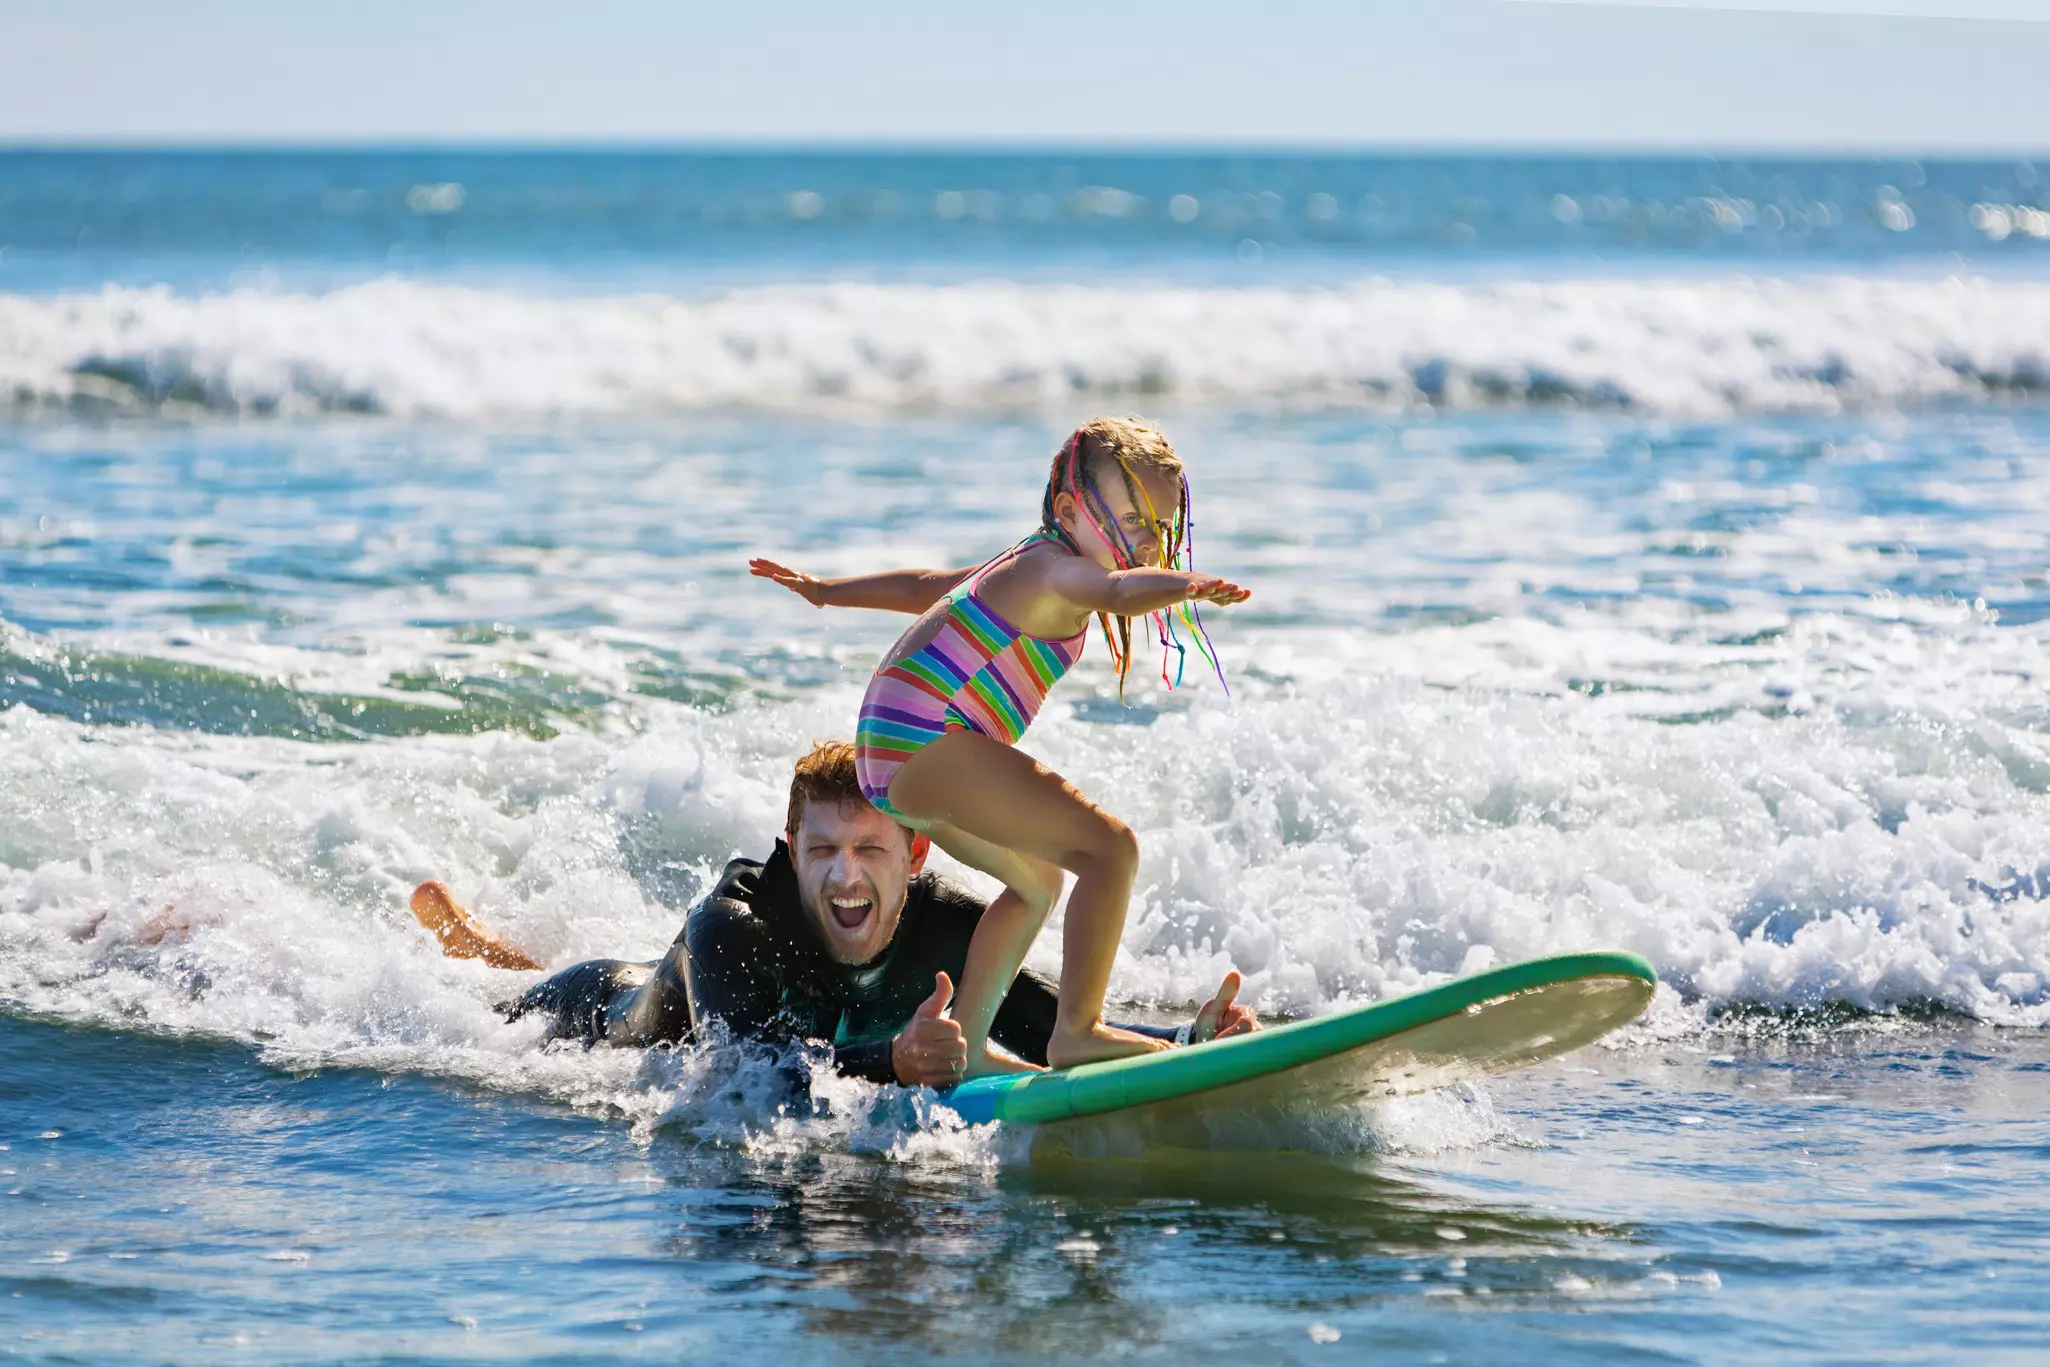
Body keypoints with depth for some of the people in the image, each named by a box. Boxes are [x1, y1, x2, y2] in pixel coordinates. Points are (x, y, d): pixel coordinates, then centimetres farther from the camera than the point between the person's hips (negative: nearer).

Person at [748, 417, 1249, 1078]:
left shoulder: (1024, 567, 23)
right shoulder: (1056, 566, -10)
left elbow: (925, 586, 37)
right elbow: (1117, 589, -35)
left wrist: (826, 590, 48)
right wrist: (1185, 587, -54)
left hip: (892, 756, 11)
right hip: (928, 740, -11)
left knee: (1038, 881, 28)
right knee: (1110, 846, -18)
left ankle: (965, 1047, 28)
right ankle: (1077, 1030, -22)